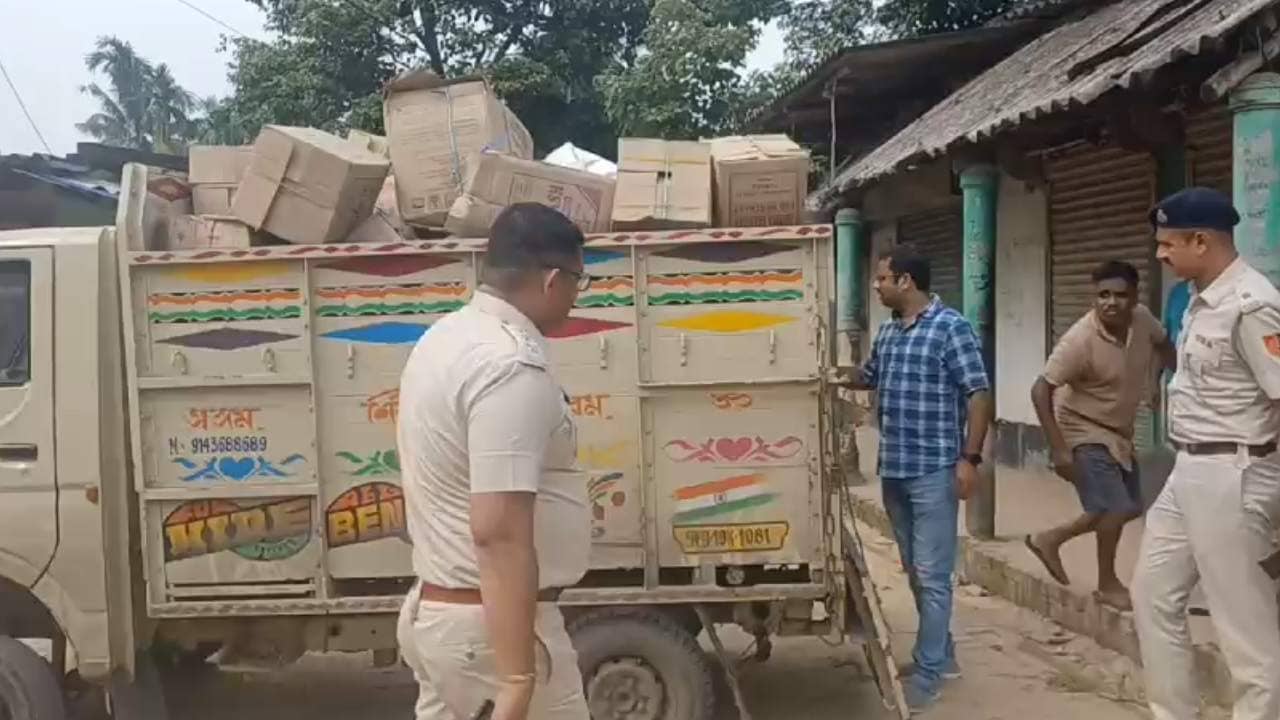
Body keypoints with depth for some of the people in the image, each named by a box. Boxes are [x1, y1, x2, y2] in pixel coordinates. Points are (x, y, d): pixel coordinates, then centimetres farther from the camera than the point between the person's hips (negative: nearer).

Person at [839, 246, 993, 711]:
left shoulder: (951, 327, -9)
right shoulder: (887, 331, 12)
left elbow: (979, 394, -12)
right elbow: (868, 378, 31)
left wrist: (970, 457, -18)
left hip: (934, 471, -8)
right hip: (893, 470, 8)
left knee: (932, 576, -2)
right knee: (915, 572, 16)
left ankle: (928, 674, 5)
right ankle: (941, 653, 30)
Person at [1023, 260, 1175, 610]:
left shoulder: (1142, 318, -12)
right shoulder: (1080, 340, -30)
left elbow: (1163, 345, 12)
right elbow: (1040, 390, -27)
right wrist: (1059, 449, -29)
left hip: (1119, 431, 8)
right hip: (1085, 433, -8)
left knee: (1130, 508, 15)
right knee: (1116, 506, -11)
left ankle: (1049, 540, 28)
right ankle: (1107, 584, 12)